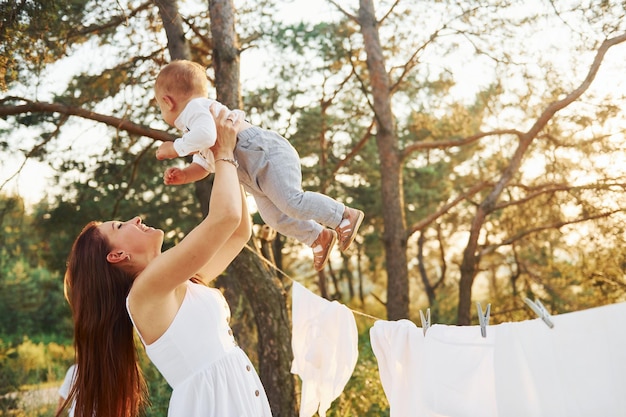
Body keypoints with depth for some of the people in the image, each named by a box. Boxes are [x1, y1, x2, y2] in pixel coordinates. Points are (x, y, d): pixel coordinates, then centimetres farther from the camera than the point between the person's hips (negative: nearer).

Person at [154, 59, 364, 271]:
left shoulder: (194, 108, -10)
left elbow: (206, 134, -34)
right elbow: (204, 164, 26)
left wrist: (175, 148, -19)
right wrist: (183, 175, 8)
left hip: (267, 155, -11)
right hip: (257, 172, 11)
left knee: (292, 203, -18)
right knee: (274, 216, 14)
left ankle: (346, 215, -7)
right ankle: (319, 236, 27)